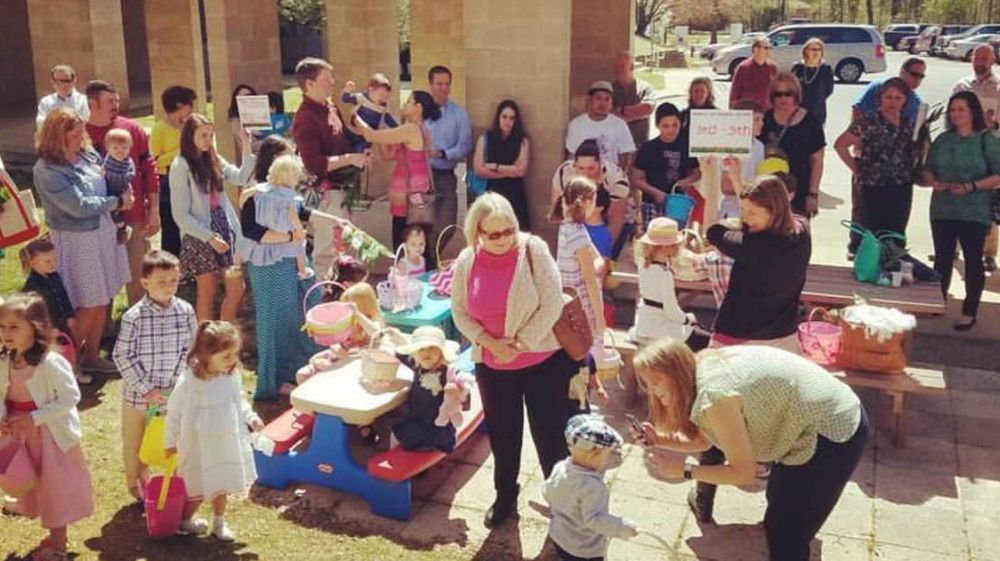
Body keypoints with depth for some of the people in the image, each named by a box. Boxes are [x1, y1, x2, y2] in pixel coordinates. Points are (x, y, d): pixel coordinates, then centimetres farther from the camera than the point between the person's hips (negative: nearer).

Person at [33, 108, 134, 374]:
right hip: (77, 241, -7)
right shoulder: (47, 170, -19)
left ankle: (91, 357, 31)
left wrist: (122, 197, -6)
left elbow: (106, 185, 16)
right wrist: (117, 202, -11)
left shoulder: (87, 154, 3)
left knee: (102, 301, 15)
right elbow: (79, 206, -21)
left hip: (103, 233, 7)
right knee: (88, 306, 1)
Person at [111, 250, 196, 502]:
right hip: (138, 395, -2)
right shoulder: (134, 316, -18)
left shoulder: (185, 311, -9)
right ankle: (136, 483, 38)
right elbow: (122, 355, -14)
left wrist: (179, 382, -9)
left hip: (174, 393, 2)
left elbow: (189, 349, 0)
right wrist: (146, 388, -15)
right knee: (135, 442, 17)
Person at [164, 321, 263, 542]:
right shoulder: (188, 381, -24)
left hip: (227, 442, 4)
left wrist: (250, 417, -8)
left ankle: (219, 522, 40)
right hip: (199, 445, -4)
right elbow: (174, 411, -10)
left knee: (221, 485, 20)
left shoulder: (233, 376, -10)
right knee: (198, 489, 11)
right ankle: (185, 520, 39)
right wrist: (170, 442, -2)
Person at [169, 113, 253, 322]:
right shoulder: (181, 166, -10)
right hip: (199, 237, -6)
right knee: (207, 293, 2)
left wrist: (247, 148, 3)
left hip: (225, 229, 6)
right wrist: (210, 237, -16)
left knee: (237, 289, 5)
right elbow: (181, 215, -12)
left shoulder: (214, 160, 9)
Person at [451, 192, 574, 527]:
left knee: (550, 434, 6)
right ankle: (505, 496, 39)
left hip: (543, 361, -3)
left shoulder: (533, 250, -15)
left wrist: (521, 344, -17)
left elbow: (552, 305, -16)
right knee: (502, 434, 18)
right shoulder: (466, 262, -5)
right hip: (492, 365, 3)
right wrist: (491, 343, -13)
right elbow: (460, 312, 1)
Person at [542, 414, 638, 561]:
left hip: (559, 536, 8)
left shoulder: (560, 468, -9)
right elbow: (595, 519, -35)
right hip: (584, 549, -8)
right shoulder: (592, 486, -35)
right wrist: (624, 527, -30)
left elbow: (547, 491, 6)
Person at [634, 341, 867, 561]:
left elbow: (744, 472, -20)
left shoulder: (714, 394, -28)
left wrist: (683, 470, -16)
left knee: (784, 531, 4)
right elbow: (704, 440, 8)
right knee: (780, 500, 30)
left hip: (833, 433, -9)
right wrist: (660, 439, -4)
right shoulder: (704, 368, 0)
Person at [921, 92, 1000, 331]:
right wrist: (934, 183, -8)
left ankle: (969, 312, 10)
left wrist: (972, 187, -20)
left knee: (973, 259, 3)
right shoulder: (942, 140, 9)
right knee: (942, 257, 11)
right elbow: (928, 171, 13)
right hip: (942, 210, 4)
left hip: (974, 212, -4)